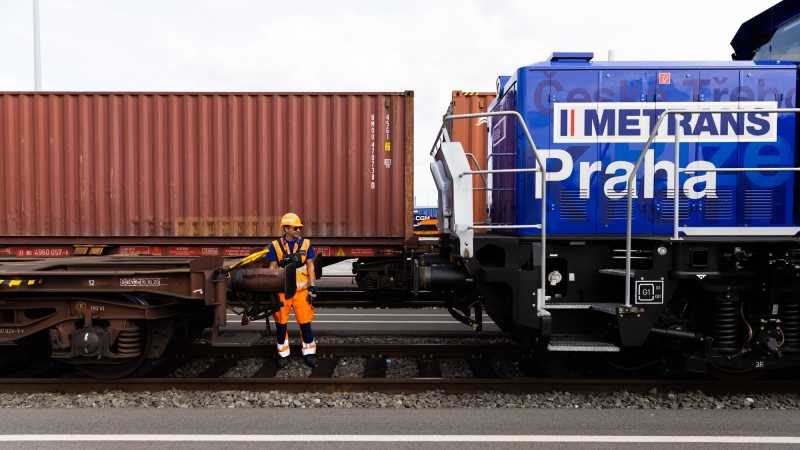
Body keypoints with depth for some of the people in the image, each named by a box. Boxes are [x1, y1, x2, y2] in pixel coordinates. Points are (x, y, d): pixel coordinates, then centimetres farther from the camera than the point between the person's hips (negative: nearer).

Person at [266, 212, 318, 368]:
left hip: (301, 290, 0)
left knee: (305, 323, 2)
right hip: (282, 290, 0)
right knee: (281, 323, 8)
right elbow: (272, 268, 2)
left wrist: (312, 287, -1)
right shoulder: (275, 246, -1)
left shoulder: (306, 244, 2)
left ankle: (309, 353, 15)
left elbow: (310, 266, 5)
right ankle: (283, 354, 23)